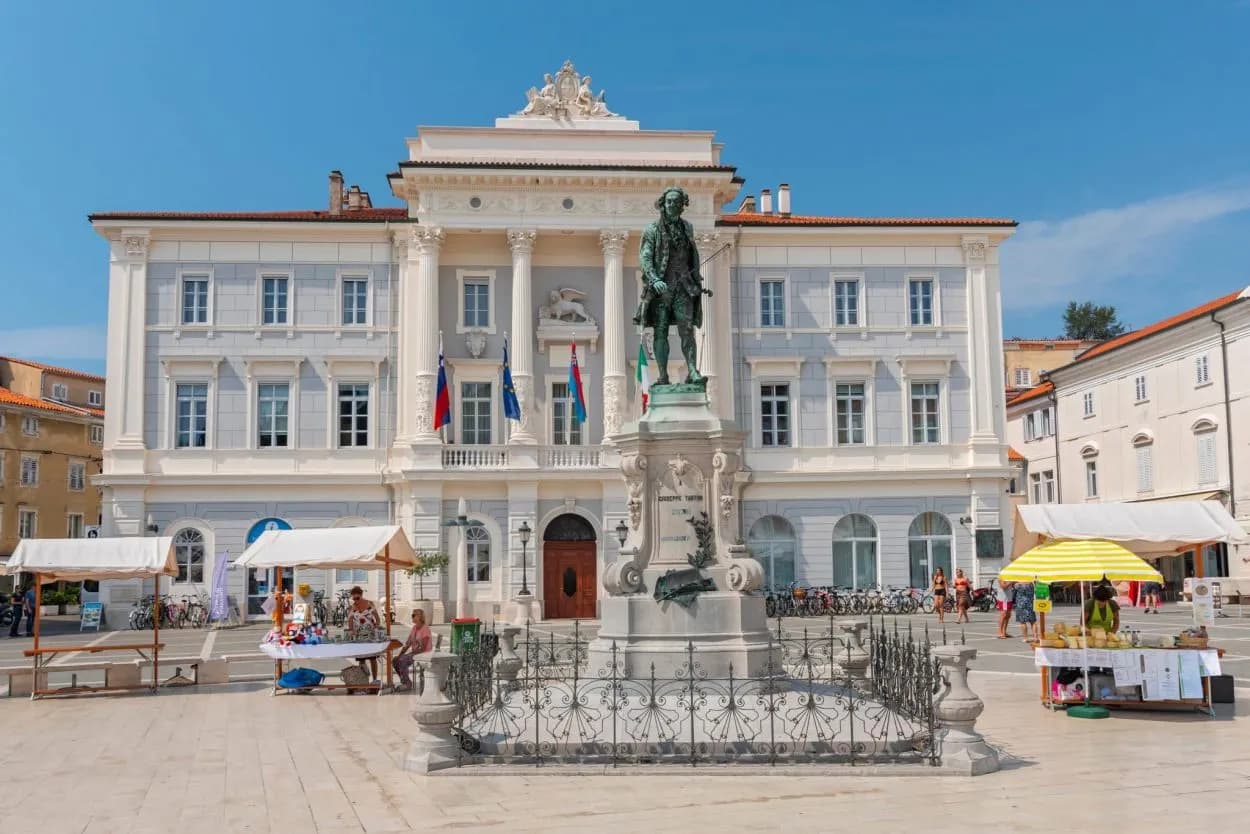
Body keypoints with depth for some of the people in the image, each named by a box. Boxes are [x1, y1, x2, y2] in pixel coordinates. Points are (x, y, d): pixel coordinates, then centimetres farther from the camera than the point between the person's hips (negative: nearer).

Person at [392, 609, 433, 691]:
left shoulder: (425, 629, -16)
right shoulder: (414, 628, 10)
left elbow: (423, 648, -20)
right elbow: (407, 644, 10)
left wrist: (410, 653, -18)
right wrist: (399, 654, -1)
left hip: (423, 655, -9)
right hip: (414, 653, 9)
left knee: (402, 660, -27)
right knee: (395, 661, -7)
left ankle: (407, 684, -15)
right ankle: (404, 681, 4)